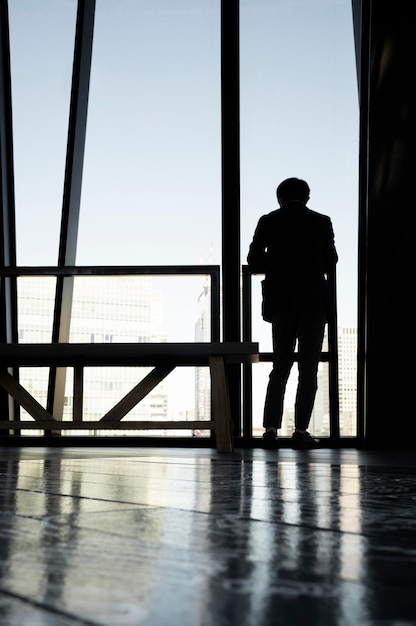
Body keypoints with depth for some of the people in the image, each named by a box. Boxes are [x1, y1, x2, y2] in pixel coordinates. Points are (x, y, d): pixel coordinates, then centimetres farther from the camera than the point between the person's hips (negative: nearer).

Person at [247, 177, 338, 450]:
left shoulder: (269, 222, 2)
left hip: (281, 302, 2)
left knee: (280, 366, 9)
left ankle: (271, 429, 1)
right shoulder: (321, 222, 1)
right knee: (308, 367, 2)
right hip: (314, 301, -1)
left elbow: (254, 261, 1)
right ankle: (301, 431, -3)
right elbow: (331, 262, 6)